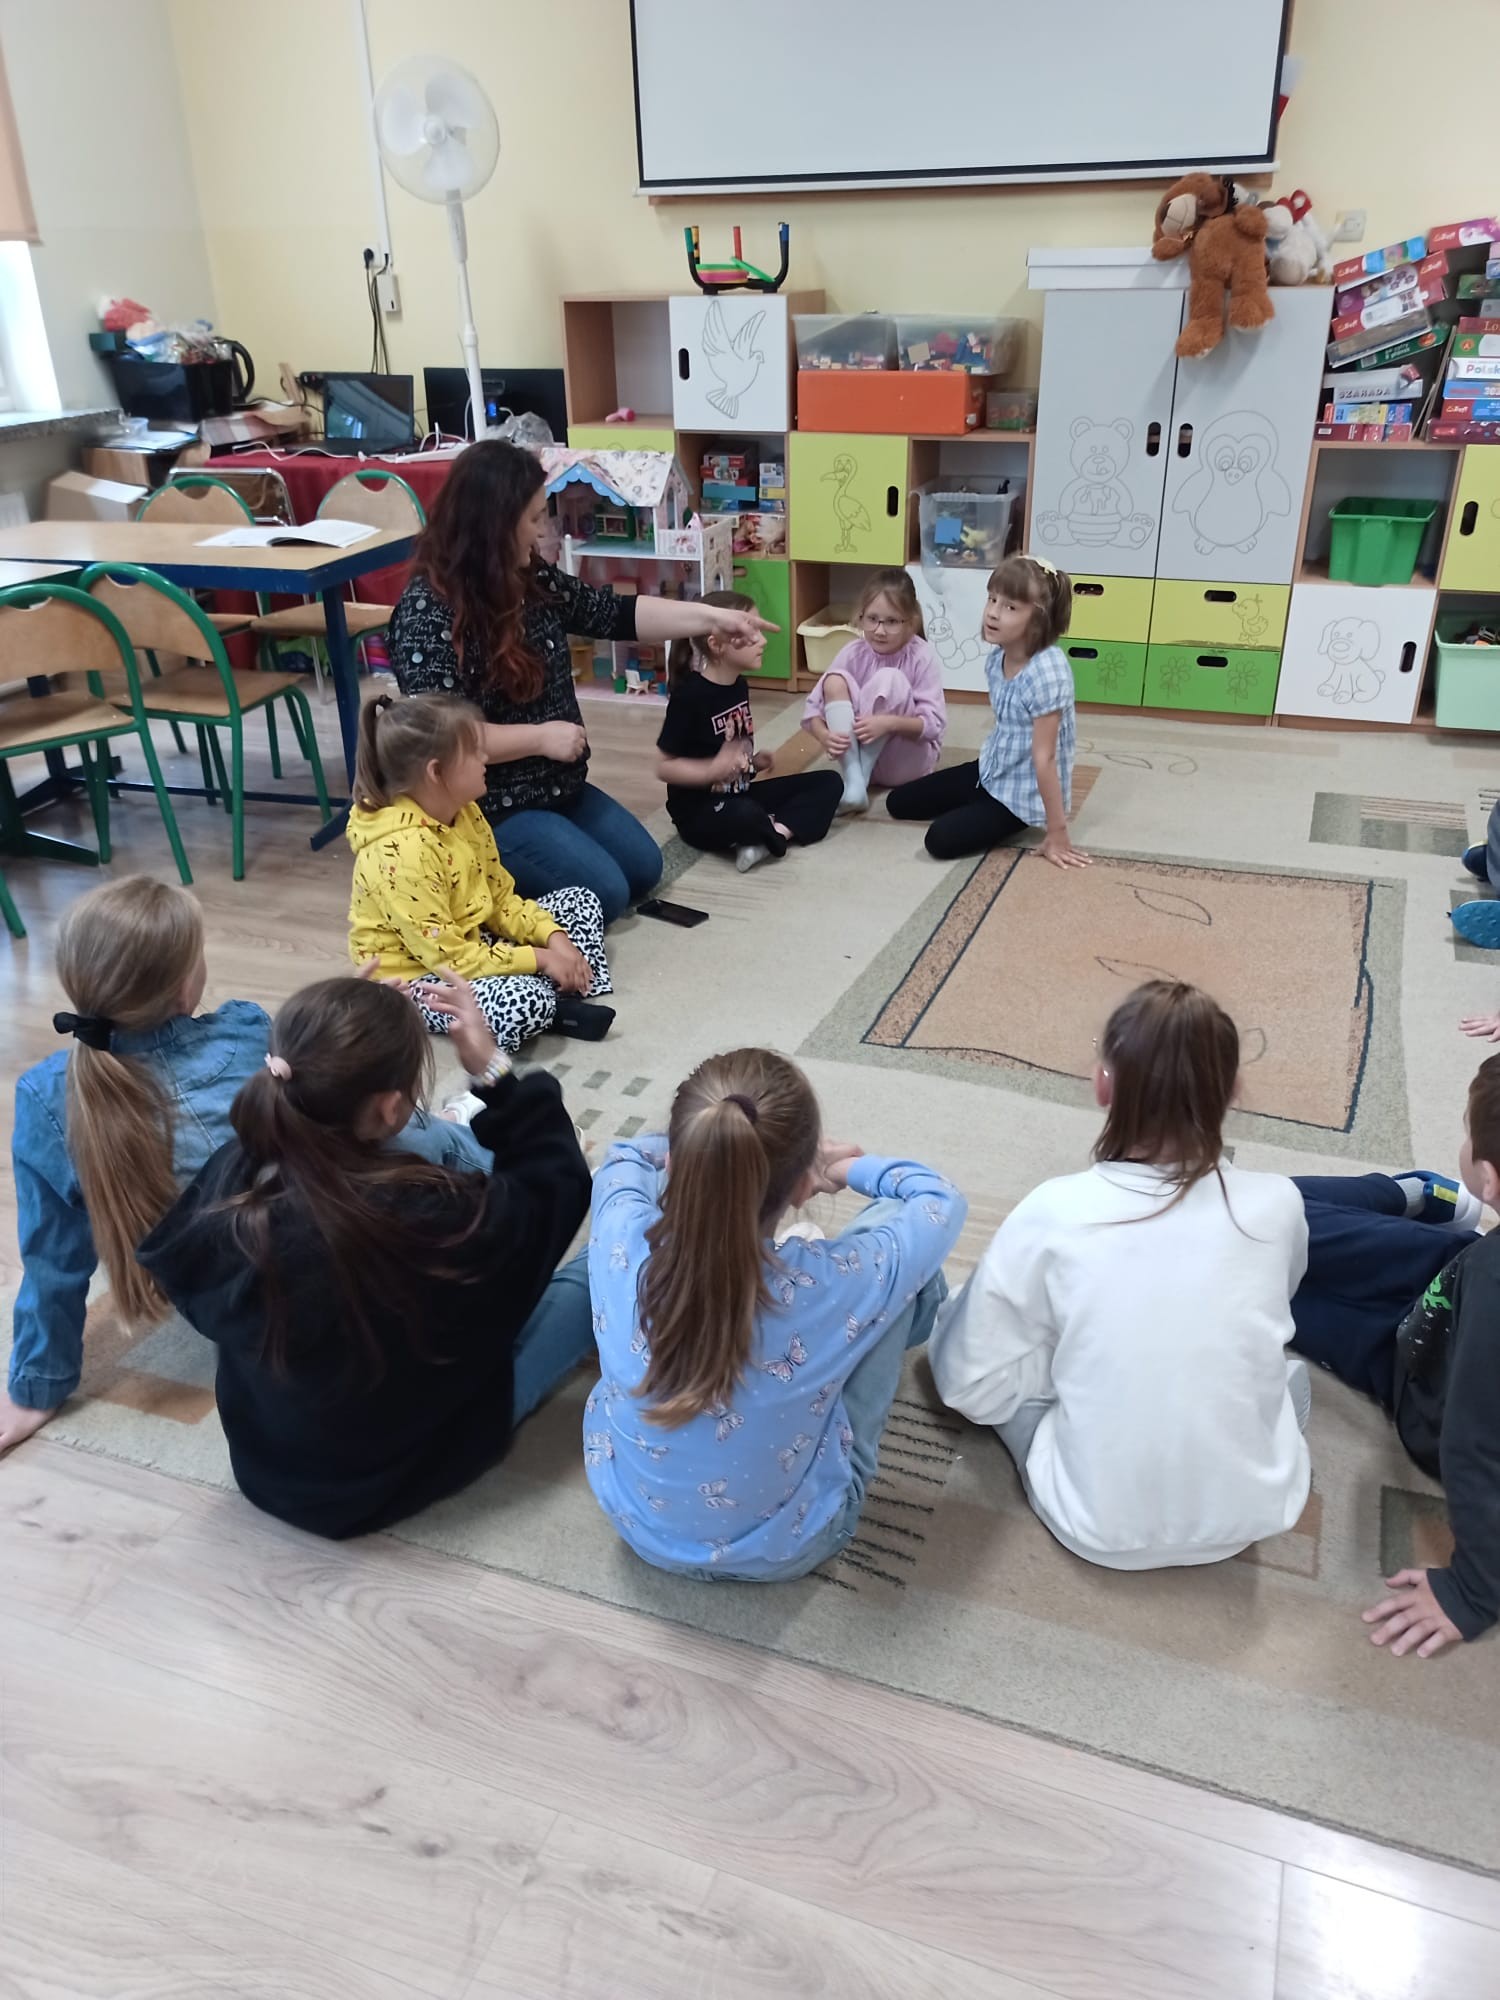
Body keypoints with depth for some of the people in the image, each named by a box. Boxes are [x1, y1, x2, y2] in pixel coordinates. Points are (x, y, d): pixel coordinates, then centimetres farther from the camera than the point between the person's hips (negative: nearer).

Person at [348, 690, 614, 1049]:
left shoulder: (464, 813, -2)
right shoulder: (401, 853, -30)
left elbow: (501, 899, 6)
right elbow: (448, 957, -28)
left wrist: (554, 938, -9)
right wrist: (538, 959, -22)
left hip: (467, 944, 10)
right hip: (415, 977, -10)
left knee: (583, 902, 9)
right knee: (525, 1004, -37)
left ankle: (561, 989, -11)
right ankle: (554, 1007, -4)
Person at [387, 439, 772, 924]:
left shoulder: (530, 579, 1)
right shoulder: (428, 612, -23)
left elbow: (614, 614, 9)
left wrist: (712, 617, 3)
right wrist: (541, 737, -22)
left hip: (557, 786, 9)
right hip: (488, 808, -9)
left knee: (644, 868, 14)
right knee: (604, 893, -12)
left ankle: (508, 870, 20)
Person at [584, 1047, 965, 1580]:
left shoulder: (622, 1241, -29)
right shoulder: (828, 1287, -35)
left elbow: (629, 1157, -2)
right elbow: (941, 1201, -12)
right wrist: (851, 1169, 4)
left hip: (637, 1523, 3)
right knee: (889, 1213, -2)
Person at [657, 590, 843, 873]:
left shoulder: (738, 686, 6)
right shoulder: (689, 696, -18)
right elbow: (664, 767, -16)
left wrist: (752, 761, 2)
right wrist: (715, 769, -29)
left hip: (740, 794, 8)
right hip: (699, 810, -8)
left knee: (828, 782, 0)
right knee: (744, 815, -41)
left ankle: (775, 832, -20)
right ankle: (788, 828, -9)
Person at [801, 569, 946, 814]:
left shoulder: (923, 658, -14)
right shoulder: (852, 654, -6)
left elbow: (934, 723, -20)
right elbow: (813, 710, -7)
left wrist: (890, 723, -38)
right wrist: (825, 736, -30)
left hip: (908, 762, -3)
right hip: (858, 752, 3)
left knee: (890, 679, -26)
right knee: (835, 681, -20)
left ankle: (861, 773, -19)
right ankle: (854, 781, -28)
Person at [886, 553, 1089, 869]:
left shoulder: (1046, 672, -28)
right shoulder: (997, 658, -4)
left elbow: (1044, 757, -27)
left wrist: (1057, 833, -21)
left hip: (1025, 793, -8)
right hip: (992, 771, 8)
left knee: (941, 840, -18)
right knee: (898, 803, 10)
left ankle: (1012, 822, 5)